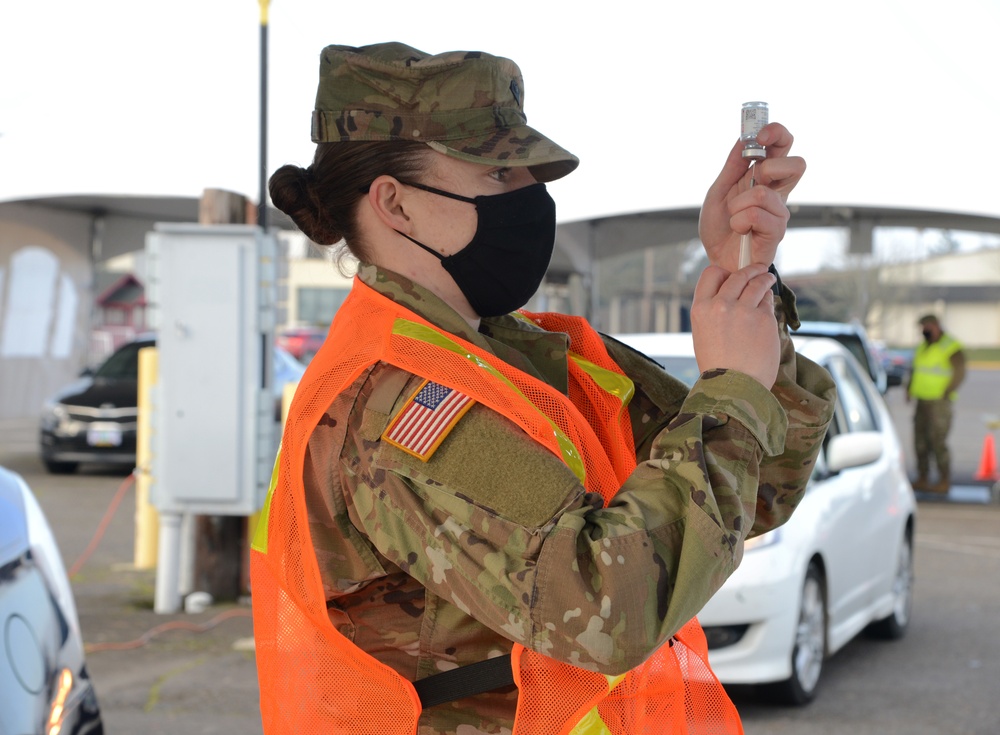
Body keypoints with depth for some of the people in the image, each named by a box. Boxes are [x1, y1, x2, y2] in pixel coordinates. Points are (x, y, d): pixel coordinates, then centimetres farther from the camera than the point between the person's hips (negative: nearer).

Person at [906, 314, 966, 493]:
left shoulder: (952, 347, -9)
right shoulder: (923, 347, 17)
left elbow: (959, 374, -15)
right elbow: (915, 369, 26)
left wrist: (945, 394, -17)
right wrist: (909, 389, 12)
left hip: (939, 402, -8)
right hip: (922, 401, 8)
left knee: (937, 441, -10)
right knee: (920, 441, 7)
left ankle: (945, 481, -5)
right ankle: (922, 479, 13)